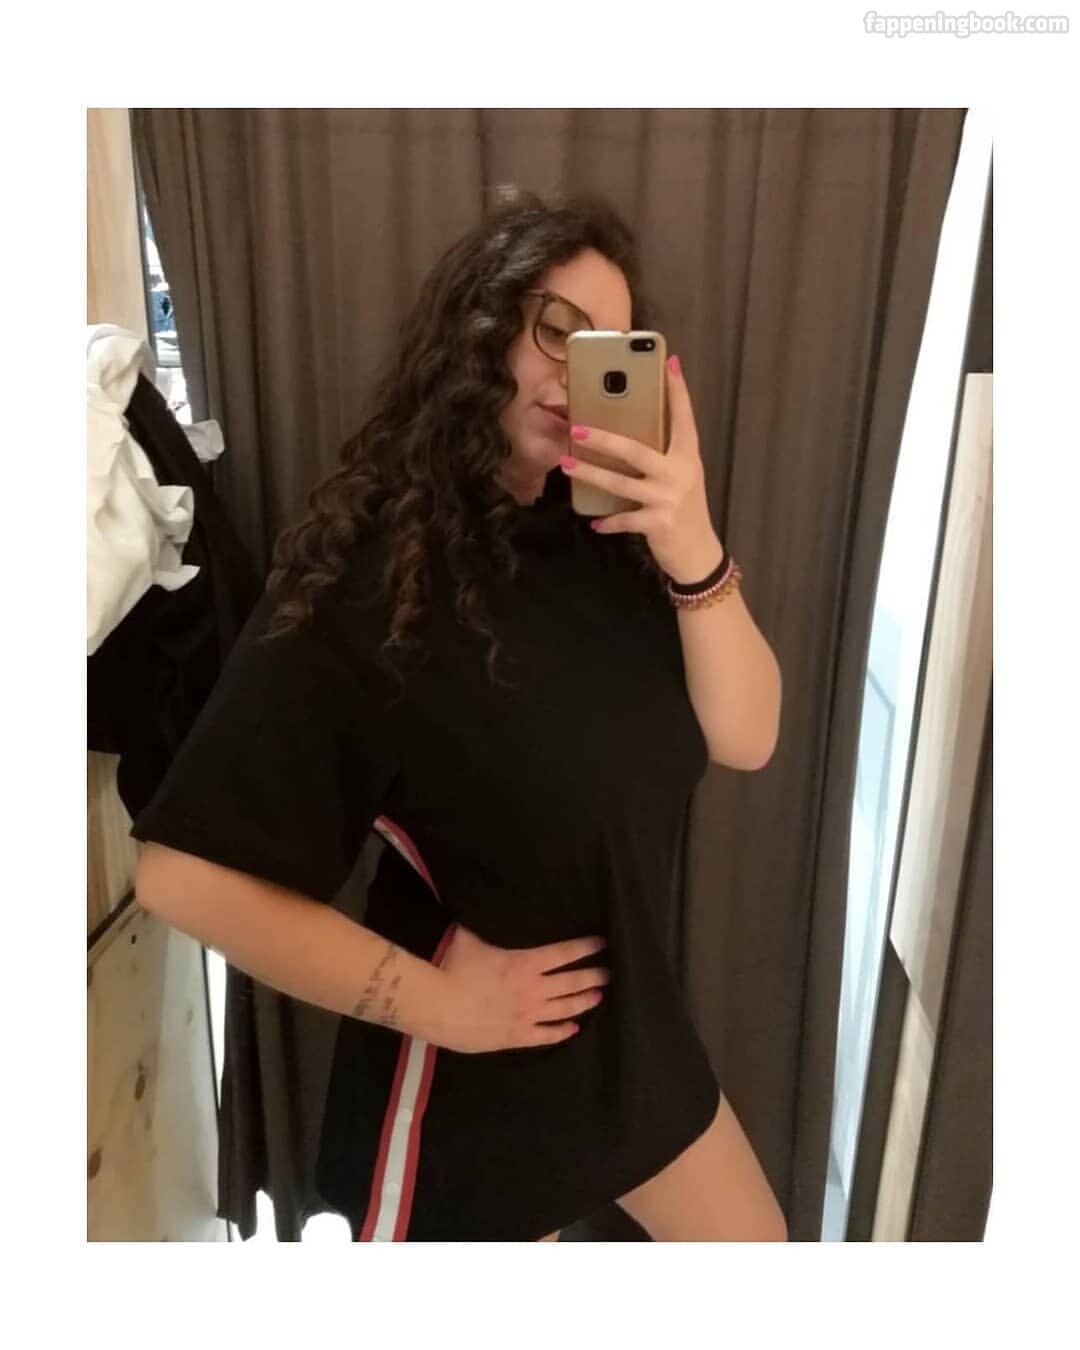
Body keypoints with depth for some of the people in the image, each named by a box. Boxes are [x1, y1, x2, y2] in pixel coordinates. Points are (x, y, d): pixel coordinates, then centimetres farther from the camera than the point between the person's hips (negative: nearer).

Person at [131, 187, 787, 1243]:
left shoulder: (601, 537, -5)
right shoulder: (367, 576, -23)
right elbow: (183, 870, -25)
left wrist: (692, 550, -23)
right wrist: (432, 1002, -19)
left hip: (628, 1021, 7)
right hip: (469, 1076, -6)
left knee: (753, 1243, 25)